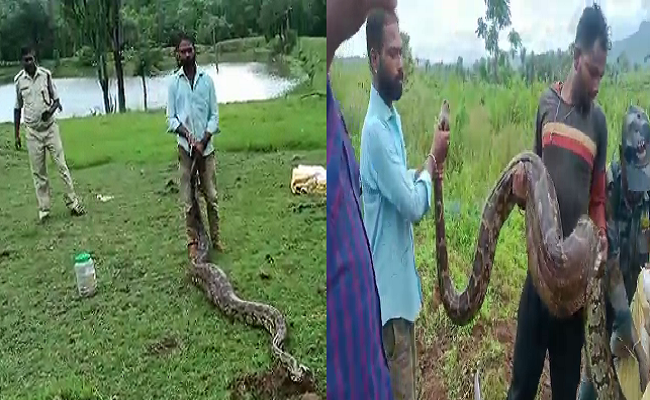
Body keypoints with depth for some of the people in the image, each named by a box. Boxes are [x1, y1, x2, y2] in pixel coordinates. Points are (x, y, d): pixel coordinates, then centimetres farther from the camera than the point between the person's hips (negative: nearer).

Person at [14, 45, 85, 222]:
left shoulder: (46, 74, -4)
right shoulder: (18, 80, -1)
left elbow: (56, 100, 3)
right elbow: (17, 108, 7)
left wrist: (50, 111, -19)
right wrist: (16, 134, 7)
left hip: (50, 128, -1)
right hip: (32, 132, 1)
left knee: (62, 166, -2)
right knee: (38, 173, 5)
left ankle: (72, 201, 6)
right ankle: (43, 209, 11)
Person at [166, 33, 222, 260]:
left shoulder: (206, 79, 2)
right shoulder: (174, 82, 1)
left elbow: (214, 115, 1)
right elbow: (171, 118, 1)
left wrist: (203, 141, -9)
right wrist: (188, 135, -15)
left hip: (206, 146, 0)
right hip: (185, 147, 0)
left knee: (211, 196, 5)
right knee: (188, 200, 4)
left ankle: (215, 238, 17)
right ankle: (193, 241, 15)